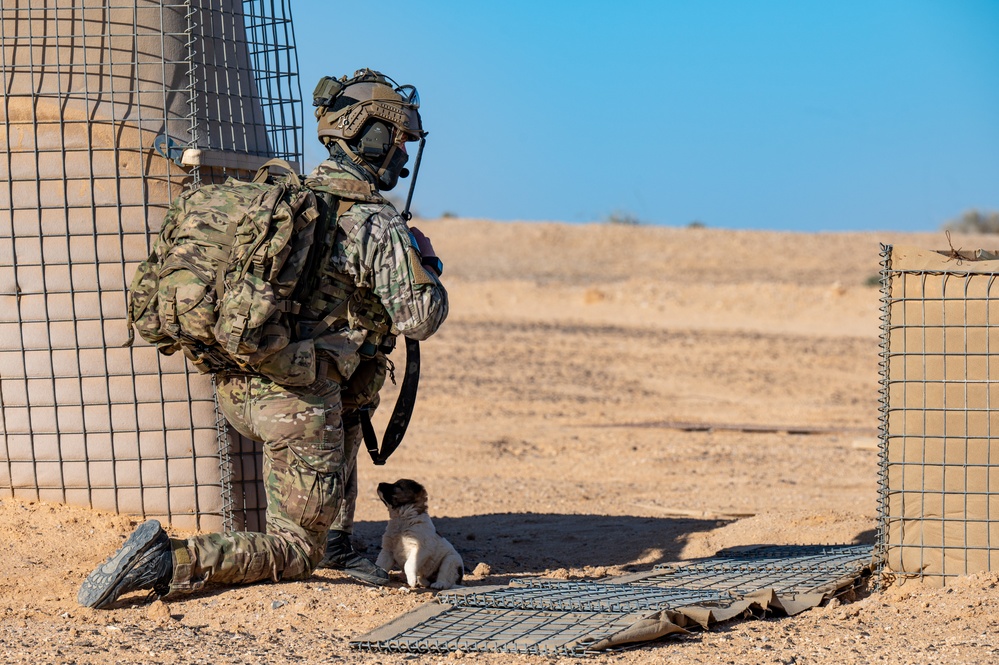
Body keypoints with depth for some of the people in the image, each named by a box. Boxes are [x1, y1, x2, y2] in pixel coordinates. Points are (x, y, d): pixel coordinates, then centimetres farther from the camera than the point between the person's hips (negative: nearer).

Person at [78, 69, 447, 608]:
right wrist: (427, 270, 12)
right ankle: (170, 561, -20)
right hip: (295, 400, -8)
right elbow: (418, 319, -11)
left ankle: (336, 540, 32)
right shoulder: (377, 224, -8)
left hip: (232, 386, 8)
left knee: (349, 399, 38)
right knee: (295, 553, 2)